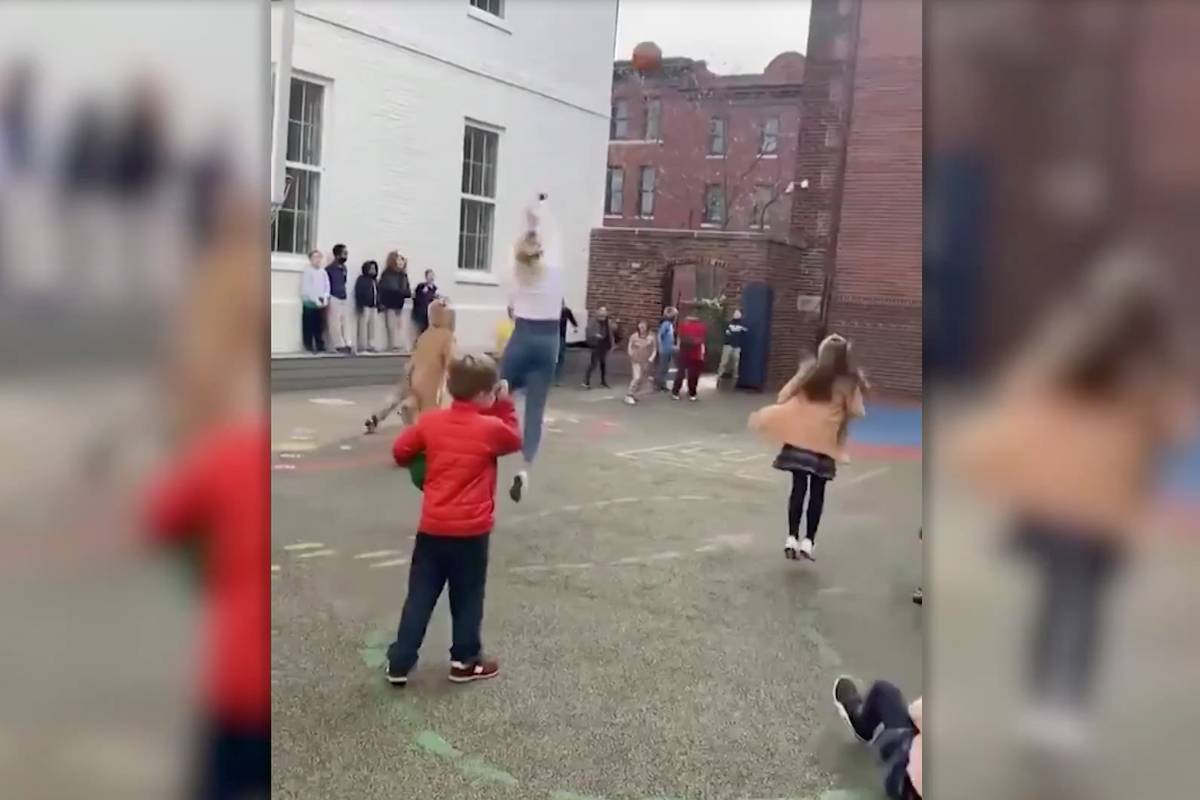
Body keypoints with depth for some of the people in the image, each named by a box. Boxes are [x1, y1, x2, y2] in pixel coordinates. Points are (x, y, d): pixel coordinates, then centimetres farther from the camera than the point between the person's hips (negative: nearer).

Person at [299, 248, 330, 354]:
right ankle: (309, 346, 2)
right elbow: (306, 289, -10)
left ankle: (320, 346, 9)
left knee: (319, 325, 6)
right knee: (309, 326, -2)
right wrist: (316, 300, -14)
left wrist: (325, 299, -7)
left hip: (321, 303, 4)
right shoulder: (307, 272, -4)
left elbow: (327, 287, 9)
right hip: (309, 303, -4)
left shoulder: (323, 272, 11)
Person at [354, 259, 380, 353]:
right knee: (363, 326, -7)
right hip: (365, 306, -7)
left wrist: (378, 306, 14)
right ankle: (362, 346, -7)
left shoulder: (375, 280, 20)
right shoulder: (361, 279, -3)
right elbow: (358, 293, -10)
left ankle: (370, 346, 7)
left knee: (372, 326, 4)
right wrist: (360, 306, -16)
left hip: (374, 307, 7)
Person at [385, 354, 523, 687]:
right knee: (467, 598, 12)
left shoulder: (430, 421, -1)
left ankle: (399, 663, 14)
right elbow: (514, 440, 10)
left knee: (419, 597, 10)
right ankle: (465, 661, 22)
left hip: (432, 527, 3)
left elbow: (400, 451, 6)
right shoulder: (491, 428, -10)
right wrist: (505, 405, 10)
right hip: (471, 531, -3)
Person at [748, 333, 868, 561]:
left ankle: (792, 538, 3)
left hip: (798, 439, 2)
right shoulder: (847, 382, -4)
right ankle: (808, 541, 4)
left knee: (798, 488, 6)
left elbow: (782, 397, 1)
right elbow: (858, 413, -5)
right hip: (825, 443, -2)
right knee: (817, 493, 6)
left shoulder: (808, 371, 2)